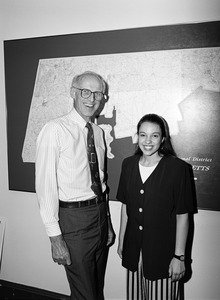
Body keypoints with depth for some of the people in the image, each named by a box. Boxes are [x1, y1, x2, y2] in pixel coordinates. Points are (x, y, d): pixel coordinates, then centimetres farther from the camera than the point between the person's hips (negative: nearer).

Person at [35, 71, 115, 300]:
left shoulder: (98, 132, 7)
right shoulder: (55, 130, -14)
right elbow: (45, 185, -16)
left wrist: (108, 222, 15)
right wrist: (55, 236, -16)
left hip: (100, 213, 7)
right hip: (74, 218, -6)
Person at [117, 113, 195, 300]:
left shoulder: (177, 168, -15)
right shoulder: (128, 164, -1)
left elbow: (182, 216, -11)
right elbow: (125, 206, 7)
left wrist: (179, 256, -10)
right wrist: (121, 241, 11)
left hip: (162, 250, -4)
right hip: (134, 249, 4)